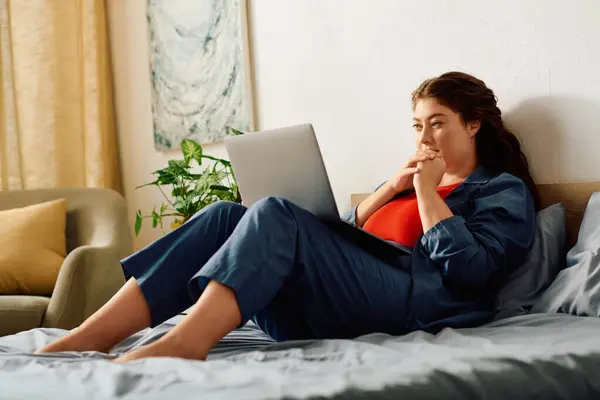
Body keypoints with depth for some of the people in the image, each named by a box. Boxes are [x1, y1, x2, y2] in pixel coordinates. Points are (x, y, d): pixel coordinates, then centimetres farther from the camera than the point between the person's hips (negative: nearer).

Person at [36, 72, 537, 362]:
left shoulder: (506, 191, 15)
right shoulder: (415, 179, 36)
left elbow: (466, 269, -5)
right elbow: (342, 239, 23)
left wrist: (427, 189, 0)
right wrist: (391, 188, 12)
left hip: (412, 301, -7)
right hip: (325, 313, 7)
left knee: (275, 215, -27)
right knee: (225, 216, -13)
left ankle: (185, 341, -47)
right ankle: (85, 339, -27)